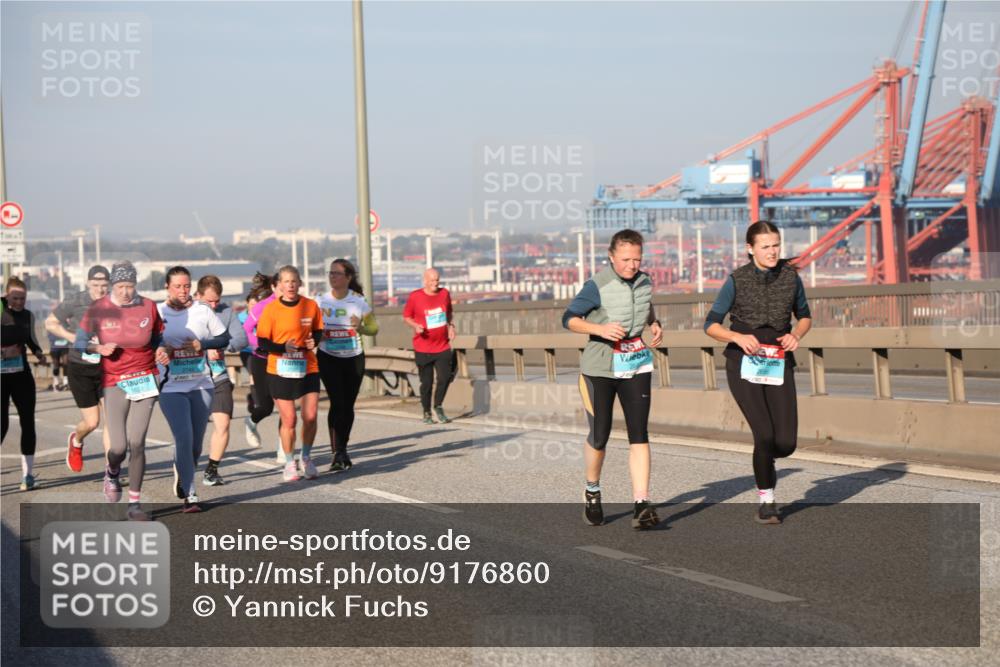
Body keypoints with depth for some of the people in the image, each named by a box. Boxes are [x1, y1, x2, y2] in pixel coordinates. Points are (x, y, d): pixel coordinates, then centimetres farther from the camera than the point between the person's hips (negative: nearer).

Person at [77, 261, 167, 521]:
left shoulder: (148, 307, 0)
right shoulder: (98, 309, -4)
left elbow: (157, 338, 14)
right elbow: (79, 342, 3)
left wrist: (162, 351, -7)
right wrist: (98, 348, -16)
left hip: (145, 380, 1)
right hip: (114, 383, -1)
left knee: (137, 443, -5)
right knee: (119, 447, -7)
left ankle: (134, 503, 7)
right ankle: (112, 473, 30)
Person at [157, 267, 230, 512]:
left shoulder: (203, 311, 4)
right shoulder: (157, 313, -1)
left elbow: (224, 337, 9)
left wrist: (202, 344, -8)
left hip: (201, 385, 3)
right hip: (171, 388, -3)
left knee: (196, 443, 10)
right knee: (184, 439, -15)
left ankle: (182, 481, 35)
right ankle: (189, 495, -10)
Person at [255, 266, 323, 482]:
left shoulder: (311, 305, 1)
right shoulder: (271, 309, -7)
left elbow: (318, 331, 15)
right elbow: (262, 342, -6)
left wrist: (314, 341, -7)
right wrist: (284, 348, -22)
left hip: (308, 368, 2)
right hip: (280, 370, -2)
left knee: (310, 416, -3)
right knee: (288, 419, -1)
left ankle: (306, 457, 21)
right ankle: (289, 463, 18)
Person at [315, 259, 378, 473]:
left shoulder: (358, 302, -3)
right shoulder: (320, 301, -1)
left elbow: (374, 328, 2)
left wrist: (360, 327, -19)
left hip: (354, 358, 1)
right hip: (328, 358, -1)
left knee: (348, 405, 7)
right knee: (337, 403, -13)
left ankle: (342, 450, 24)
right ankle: (338, 454, -13)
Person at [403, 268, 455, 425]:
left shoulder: (444, 294, 4)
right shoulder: (414, 297, -7)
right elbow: (406, 317, 2)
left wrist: (451, 326, 3)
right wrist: (415, 326, -16)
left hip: (443, 346, 3)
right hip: (423, 348, -3)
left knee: (445, 378, -5)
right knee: (427, 382, 2)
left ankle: (438, 406, 18)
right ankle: (426, 413, 18)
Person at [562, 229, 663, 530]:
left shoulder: (644, 281, 3)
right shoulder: (598, 286, -14)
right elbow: (569, 319, -9)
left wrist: (655, 324, 4)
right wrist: (600, 329, -24)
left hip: (636, 363, 4)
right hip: (601, 365, -4)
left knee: (639, 434, -7)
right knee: (599, 435, 3)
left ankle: (641, 506, -11)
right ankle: (592, 492, 30)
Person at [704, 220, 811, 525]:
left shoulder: (791, 277, 0)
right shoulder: (737, 280, -6)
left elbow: (804, 317, 15)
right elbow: (711, 325, -1)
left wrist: (796, 335, -7)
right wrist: (739, 337, -20)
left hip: (779, 365, 3)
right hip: (744, 364, -3)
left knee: (786, 443, -6)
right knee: (765, 434, -16)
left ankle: (763, 459, 32)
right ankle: (766, 500, 6)